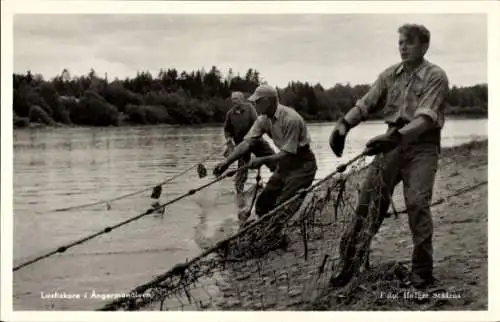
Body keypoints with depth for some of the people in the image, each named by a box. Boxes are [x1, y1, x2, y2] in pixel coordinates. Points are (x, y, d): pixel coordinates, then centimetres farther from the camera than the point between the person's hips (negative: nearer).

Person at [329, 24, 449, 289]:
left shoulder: (435, 76, -7)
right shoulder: (390, 75, 9)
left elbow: (426, 118, -20)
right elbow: (365, 104, 3)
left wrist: (398, 136, -35)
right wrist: (343, 124, -16)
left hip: (421, 144, -4)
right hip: (393, 141, 5)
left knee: (417, 202, -17)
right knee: (369, 198, -1)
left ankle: (422, 271, -4)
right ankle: (349, 260, 7)